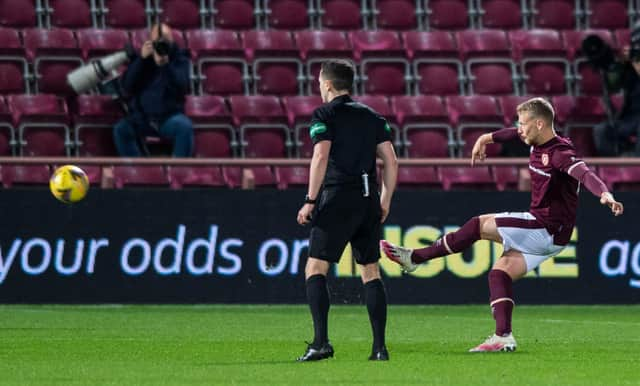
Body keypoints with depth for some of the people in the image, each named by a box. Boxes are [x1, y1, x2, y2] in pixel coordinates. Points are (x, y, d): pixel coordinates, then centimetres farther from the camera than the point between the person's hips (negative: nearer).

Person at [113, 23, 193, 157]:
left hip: (169, 117, -1)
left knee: (185, 127, -33)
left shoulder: (179, 58, 5)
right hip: (141, 117, 1)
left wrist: (165, 65, -23)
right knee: (120, 129, -27)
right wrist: (141, 59, -13)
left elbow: (182, 88, -12)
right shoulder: (141, 57, 8)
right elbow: (127, 87, -5)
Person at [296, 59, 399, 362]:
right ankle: (380, 346, 6)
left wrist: (310, 200, -11)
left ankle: (321, 342, -17)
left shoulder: (324, 115, -1)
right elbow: (391, 161, 11)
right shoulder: (371, 116, 15)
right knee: (371, 272, 11)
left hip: (338, 198, -6)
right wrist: (385, 201, 18)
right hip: (369, 200, 6)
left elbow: (321, 158, -13)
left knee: (315, 269, -3)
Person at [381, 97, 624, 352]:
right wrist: (487, 138, 42)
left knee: (479, 226, -8)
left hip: (548, 231, -9)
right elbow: (515, 134, 30)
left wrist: (605, 194, -55)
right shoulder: (538, 143, 8)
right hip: (542, 230, 9)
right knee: (500, 271, 5)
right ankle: (503, 337, -1)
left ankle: (414, 258, 1)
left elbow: (584, 173, -37)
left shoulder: (560, 153, -21)